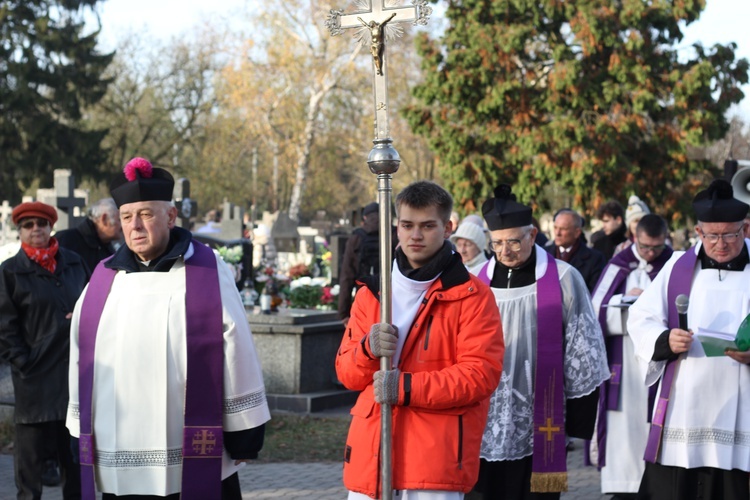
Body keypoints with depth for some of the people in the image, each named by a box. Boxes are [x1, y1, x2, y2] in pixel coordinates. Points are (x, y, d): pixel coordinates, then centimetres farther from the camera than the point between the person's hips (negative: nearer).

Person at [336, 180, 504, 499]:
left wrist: (407, 387, -17)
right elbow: (346, 373, 15)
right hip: (369, 454, 5)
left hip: (437, 458, -4)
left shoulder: (471, 295, 1)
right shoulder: (371, 293, 16)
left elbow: (481, 374, -9)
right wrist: (368, 349, -9)